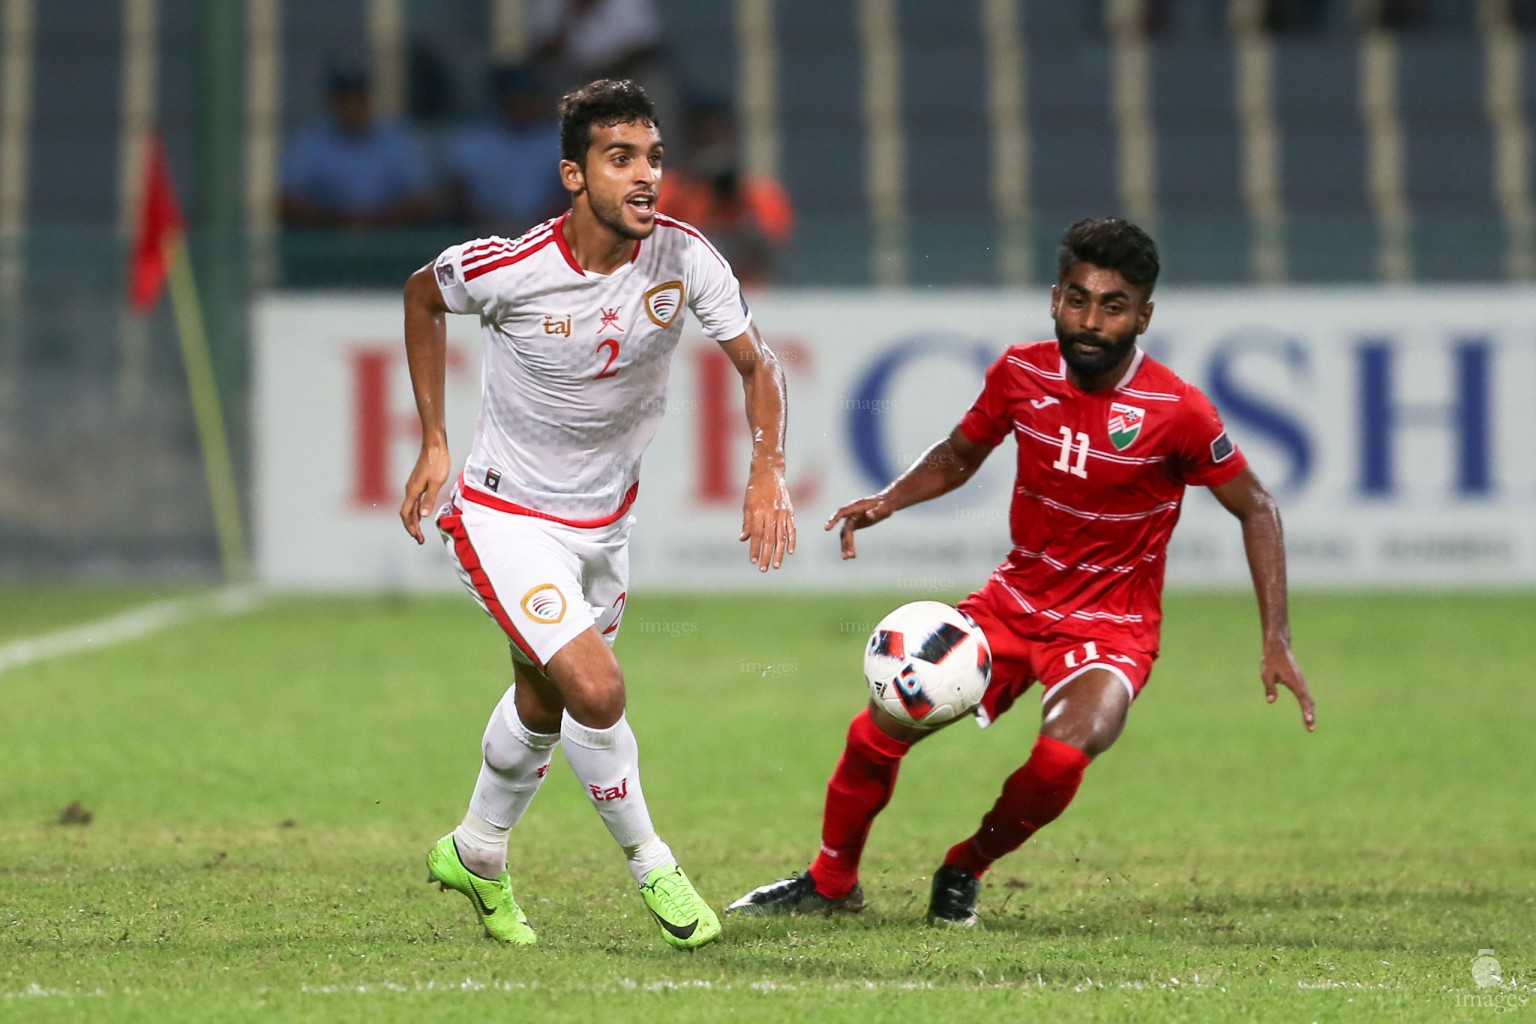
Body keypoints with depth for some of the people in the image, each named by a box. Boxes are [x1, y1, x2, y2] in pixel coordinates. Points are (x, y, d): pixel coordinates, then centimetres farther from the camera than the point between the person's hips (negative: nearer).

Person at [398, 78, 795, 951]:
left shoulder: (684, 257, -18)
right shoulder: (510, 270, -25)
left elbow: (757, 363, -5)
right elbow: (423, 295, -3)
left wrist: (769, 470, -22)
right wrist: (434, 445, -2)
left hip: (607, 515, 5)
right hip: (506, 515, -5)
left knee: (544, 700, 21)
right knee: (597, 689, -20)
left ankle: (477, 855, 46)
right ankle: (650, 864, 3)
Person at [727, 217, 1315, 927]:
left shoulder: (1176, 412, -19)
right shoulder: (1020, 374, -7)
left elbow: (1257, 511, -6)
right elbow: (959, 455, 13)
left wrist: (1277, 642, -11)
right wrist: (888, 501, -7)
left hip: (1111, 625, -4)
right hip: (1013, 601, 4)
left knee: (1061, 756, -31)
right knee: (878, 729, -4)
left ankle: (965, 871, -1)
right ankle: (831, 882, 24)